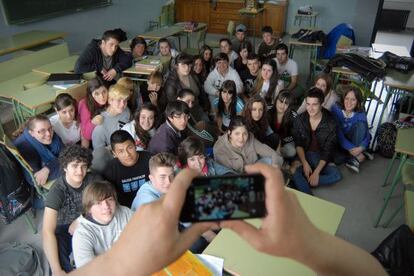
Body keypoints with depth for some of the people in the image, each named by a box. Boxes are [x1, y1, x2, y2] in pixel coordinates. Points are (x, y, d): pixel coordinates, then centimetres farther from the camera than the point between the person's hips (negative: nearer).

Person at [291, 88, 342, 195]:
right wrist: (305, 163, -18)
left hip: (321, 157, 0)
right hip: (304, 155, 0)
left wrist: (317, 172, -20)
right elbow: (298, 144, -2)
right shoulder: (299, 120, -6)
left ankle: (302, 183, -20)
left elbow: (328, 150, -11)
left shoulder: (330, 123, -11)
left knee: (336, 175, -26)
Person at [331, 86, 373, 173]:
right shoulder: (336, 109, -19)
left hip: (354, 140, 2)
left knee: (361, 124, -27)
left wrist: (362, 147, -38)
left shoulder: (360, 113, -12)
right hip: (339, 141, -2)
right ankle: (361, 154, -6)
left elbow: (366, 133, -18)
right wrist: (351, 148, -34)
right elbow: (337, 132, -25)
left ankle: (355, 158, -25)